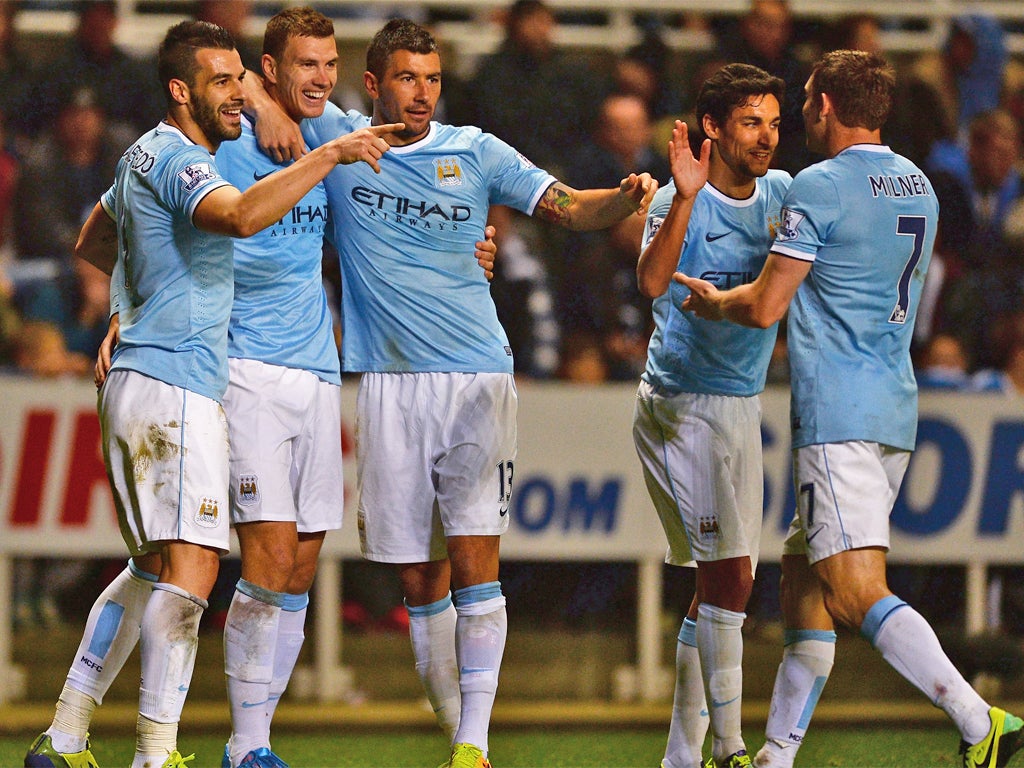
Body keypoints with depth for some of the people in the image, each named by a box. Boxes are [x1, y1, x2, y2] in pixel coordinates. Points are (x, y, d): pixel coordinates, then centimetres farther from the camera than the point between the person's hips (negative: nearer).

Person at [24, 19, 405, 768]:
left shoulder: (145, 156, 19)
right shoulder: (177, 158, -13)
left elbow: (91, 244, 35)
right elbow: (240, 215, -34)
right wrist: (330, 155, -34)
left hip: (141, 378, 11)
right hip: (174, 386, -11)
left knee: (155, 570, 17)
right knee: (190, 568, -16)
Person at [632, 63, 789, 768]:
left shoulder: (782, 192, 7)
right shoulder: (681, 200, -12)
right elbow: (652, 281, -30)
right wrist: (685, 197, -40)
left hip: (741, 406, 7)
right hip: (681, 408, -7)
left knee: (727, 584, 10)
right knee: (729, 572, -13)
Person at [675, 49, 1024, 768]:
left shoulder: (820, 186, -10)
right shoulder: (919, 186, 16)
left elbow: (766, 307, -10)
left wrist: (713, 301, 11)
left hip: (838, 414, -9)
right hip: (897, 408, 9)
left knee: (856, 590, -16)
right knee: (803, 574, 16)